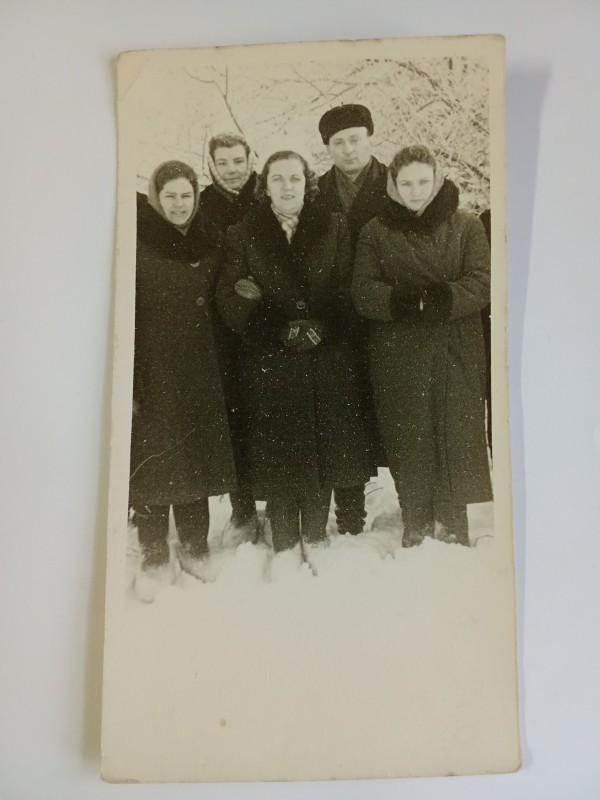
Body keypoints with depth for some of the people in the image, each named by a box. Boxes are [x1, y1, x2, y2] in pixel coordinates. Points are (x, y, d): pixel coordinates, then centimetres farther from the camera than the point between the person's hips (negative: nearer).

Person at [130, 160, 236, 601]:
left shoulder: (208, 247, 9)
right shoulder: (137, 246, -4)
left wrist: (221, 371, 4)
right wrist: (126, 383, -15)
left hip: (199, 374, 3)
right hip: (151, 374, -3)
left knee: (196, 460, 10)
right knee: (152, 462, 1)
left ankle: (194, 546, 26)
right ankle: (155, 558, 15)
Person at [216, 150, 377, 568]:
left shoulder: (333, 227, 7)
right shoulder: (243, 235, 4)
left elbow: (346, 291, 1)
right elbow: (229, 301, -5)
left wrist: (319, 326, -16)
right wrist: (281, 331, -15)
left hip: (326, 361, 1)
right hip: (269, 363, -1)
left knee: (324, 448, 7)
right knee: (277, 452, 3)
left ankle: (315, 534, 26)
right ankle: (285, 544, 21)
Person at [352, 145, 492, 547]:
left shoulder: (466, 225, 6)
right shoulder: (376, 232, 7)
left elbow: (482, 282, -4)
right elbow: (363, 292, -3)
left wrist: (444, 298, -22)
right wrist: (402, 300, -21)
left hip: (457, 353, 0)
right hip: (398, 358, 0)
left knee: (456, 437, 3)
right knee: (408, 440, 4)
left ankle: (451, 522, 21)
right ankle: (416, 523, 21)